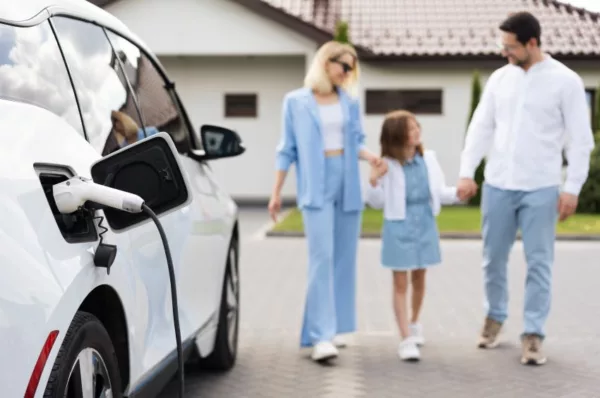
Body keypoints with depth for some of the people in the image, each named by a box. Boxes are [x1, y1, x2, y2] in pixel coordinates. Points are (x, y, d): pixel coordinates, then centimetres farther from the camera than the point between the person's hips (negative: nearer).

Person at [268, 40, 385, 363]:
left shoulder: (350, 103, 12)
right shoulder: (296, 101, 5)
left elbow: (356, 141, 12)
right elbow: (287, 150, 6)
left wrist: (370, 156, -10)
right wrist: (276, 192, 4)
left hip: (348, 185, 4)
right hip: (315, 187, -4)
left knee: (344, 258, 6)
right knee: (322, 257, -13)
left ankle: (335, 327, 17)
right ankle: (321, 336, -16)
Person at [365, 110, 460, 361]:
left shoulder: (429, 159, 2)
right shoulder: (388, 165, -10)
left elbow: (440, 192, 7)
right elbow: (377, 203, -3)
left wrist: (457, 193, -12)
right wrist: (373, 182, -20)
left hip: (425, 225, 4)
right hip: (399, 227, -4)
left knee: (419, 279, 18)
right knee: (401, 283, -3)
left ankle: (414, 323, 41)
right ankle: (406, 340, -2)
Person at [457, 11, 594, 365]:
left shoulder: (566, 81, -5)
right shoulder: (500, 77, 7)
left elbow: (580, 140, -5)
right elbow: (481, 127, 8)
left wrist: (572, 188, -11)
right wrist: (467, 172, 0)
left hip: (540, 188, -4)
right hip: (497, 184, 4)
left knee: (539, 263, 0)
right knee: (494, 258, 12)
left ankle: (534, 335, 8)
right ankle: (495, 316, 33)